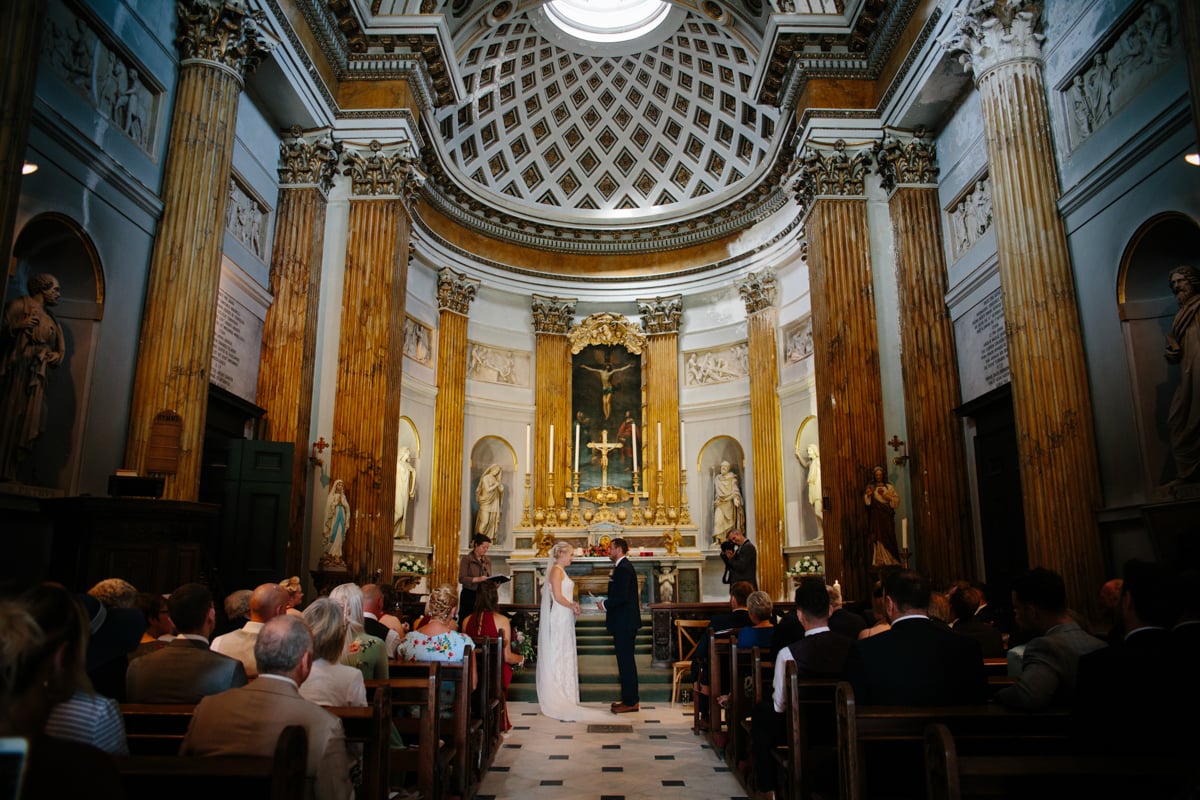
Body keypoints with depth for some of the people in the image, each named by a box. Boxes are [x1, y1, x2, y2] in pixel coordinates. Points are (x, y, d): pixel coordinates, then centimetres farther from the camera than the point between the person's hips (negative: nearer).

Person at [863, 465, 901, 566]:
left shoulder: (889, 487, 10)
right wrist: (868, 495, -18)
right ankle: (880, 561, -7)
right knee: (878, 537, -7)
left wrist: (887, 497, -11)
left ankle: (891, 560, -4)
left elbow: (897, 500, 3)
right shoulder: (870, 487, 11)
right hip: (876, 516, 0)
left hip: (887, 516, 0)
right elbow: (866, 501, 2)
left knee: (888, 537, -6)